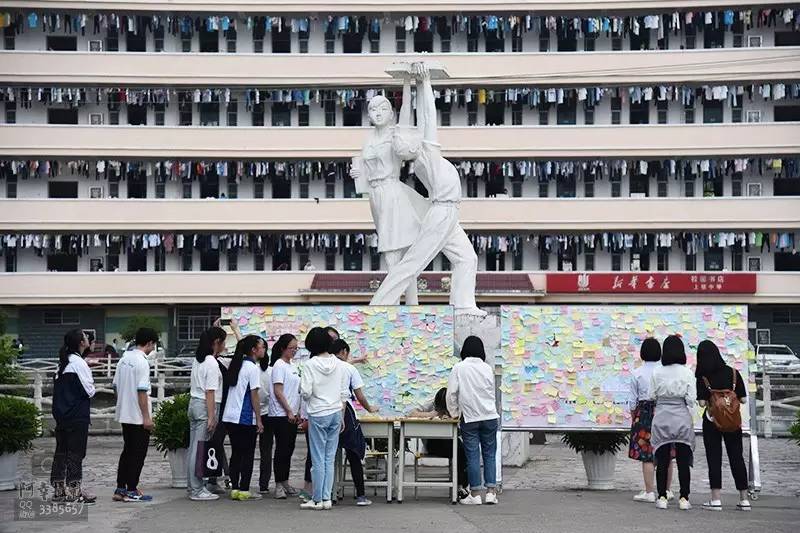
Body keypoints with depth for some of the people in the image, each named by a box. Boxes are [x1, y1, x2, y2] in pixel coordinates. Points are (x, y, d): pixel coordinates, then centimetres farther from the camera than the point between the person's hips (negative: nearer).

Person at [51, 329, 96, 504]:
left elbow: (57, 386, 13)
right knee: (76, 452, -3)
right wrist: (92, 389, 6)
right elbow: (89, 391, -14)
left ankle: (59, 489, 18)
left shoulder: (63, 363, 11)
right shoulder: (79, 363, -14)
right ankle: (74, 491, 0)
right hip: (77, 416, -8)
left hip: (60, 413, 8)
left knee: (61, 451, 12)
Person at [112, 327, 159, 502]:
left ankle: (120, 489, 15)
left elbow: (116, 385, 13)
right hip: (138, 416, -8)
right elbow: (142, 391, -19)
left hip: (124, 415, 8)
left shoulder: (124, 359, 8)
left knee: (127, 452, 14)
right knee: (138, 453, 0)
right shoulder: (141, 362, -16)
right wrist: (147, 417, -16)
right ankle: (131, 491, 3)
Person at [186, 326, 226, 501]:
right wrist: (211, 417, -18)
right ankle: (197, 490, -2)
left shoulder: (197, 360, 10)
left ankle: (193, 487, 19)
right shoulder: (212, 363, -15)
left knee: (193, 448, 12)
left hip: (193, 403, 9)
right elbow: (210, 392, -18)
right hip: (205, 407, -9)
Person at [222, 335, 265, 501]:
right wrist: (259, 420, -8)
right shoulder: (252, 368, -11)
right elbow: (254, 396, -12)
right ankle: (244, 490, 1)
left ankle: (234, 489, 12)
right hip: (246, 418, -7)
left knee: (236, 453, 11)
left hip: (230, 417, 7)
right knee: (247, 455, 1)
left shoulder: (236, 365, 12)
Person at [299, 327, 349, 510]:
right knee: (330, 459, 9)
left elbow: (305, 392, -15)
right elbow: (344, 394, 6)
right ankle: (327, 498, 10)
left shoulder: (310, 365, -10)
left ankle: (317, 499, 6)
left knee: (318, 459, 2)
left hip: (318, 415, -4)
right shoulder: (339, 365, 2)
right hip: (336, 413, 4)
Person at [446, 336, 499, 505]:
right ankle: (491, 492, 4)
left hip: (470, 419, -2)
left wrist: (454, 413, 10)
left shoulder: (459, 368, -6)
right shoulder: (487, 368, 2)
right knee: (489, 454, 7)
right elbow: (492, 393, 10)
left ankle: (475, 494, 4)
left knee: (472, 456, 2)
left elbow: (452, 393, -5)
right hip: (489, 417, 2)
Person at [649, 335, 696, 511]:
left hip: (661, 418, 1)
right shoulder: (687, 373, -6)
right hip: (682, 418, -1)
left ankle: (662, 497, 7)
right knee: (683, 461, 5)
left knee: (662, 460, 6)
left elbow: (652, 396, 0)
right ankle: (684, 498, 5)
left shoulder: (657, 373, -3)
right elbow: (691, 399, -6)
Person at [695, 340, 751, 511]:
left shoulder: (703, 377, -9)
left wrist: (712, 399, 6)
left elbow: (702, 402, -15)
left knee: (714, 459, 3)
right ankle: (744, 499, 14)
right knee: (737, 457, 10)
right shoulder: (733, 373, -2)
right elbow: (743, 399, -2)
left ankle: (716, 499, 0)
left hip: (711, 421, -3)